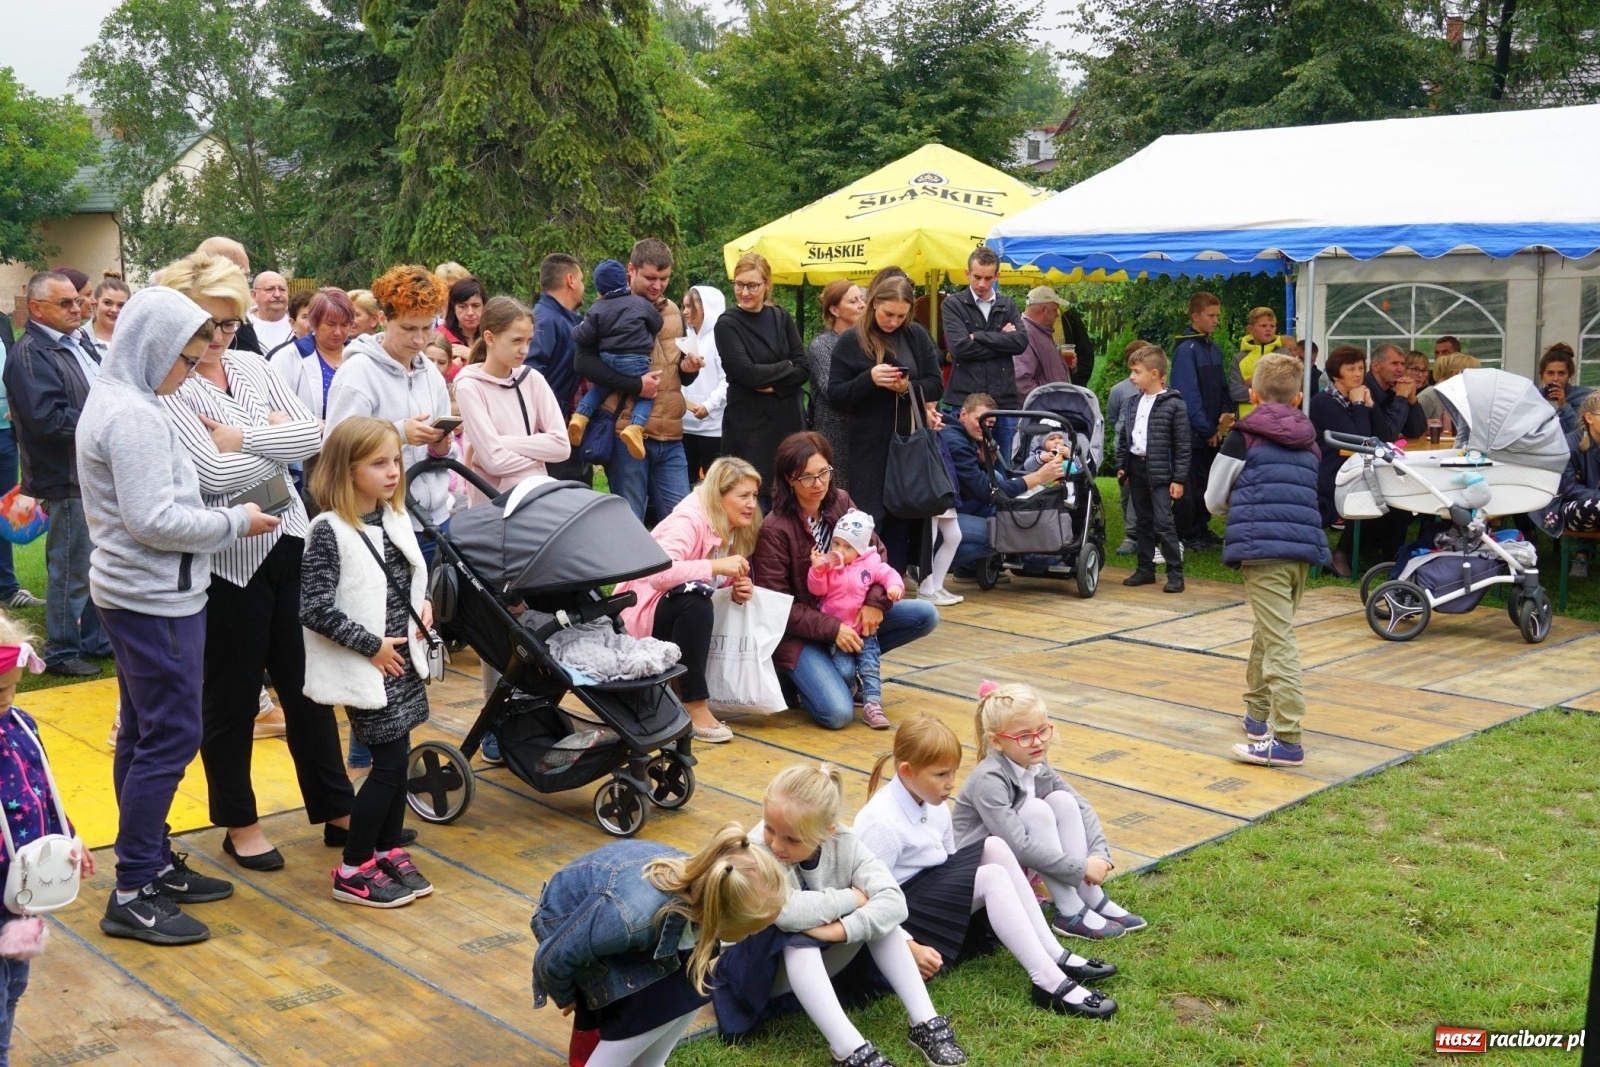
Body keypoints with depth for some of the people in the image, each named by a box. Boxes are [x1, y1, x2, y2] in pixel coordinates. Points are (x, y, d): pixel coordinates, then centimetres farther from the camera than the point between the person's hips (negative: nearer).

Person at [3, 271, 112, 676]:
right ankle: (60, 652, 13)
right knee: (71, 570, 0)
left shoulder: (78, 346, 14)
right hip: (69, 480, -9)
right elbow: (47, 418, -24)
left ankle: (94, 641, 30)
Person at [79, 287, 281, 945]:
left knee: (143, 734, 16)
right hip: (157, 600, -11)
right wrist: (235, 521, -12)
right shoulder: (135, 416, -20)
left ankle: (153, 863, 27)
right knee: (172, 737, -6)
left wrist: (222, 518, 7)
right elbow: (155, 520, -23)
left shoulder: (113, 401, 13)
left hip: (130, 591, 11)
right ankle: (132, 896, 0)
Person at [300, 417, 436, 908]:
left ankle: (390, 849, 30)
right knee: (389, 763, -4)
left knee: (397, 757, 14)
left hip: (403, 660, 7)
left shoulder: (395, 519, 4)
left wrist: (423, 604, 1)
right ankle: (353, 870, 10)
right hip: (367, 667, -7)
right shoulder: (330, 531, -18)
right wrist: (371, 646, -18)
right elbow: (315, 609, -20)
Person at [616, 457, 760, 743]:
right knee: (694, 597, -35)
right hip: (642, 612, -9)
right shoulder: (689, 519, -24)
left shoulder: (732, 529, 2)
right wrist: (715, 566, -38)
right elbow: (658, 574, -39)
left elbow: (722, 581, 8)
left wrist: (738, 589, -14)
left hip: (683, 613, 9)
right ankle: (694, 705, -30)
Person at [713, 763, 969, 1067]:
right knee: (796, 937, -35)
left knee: (878, 914, -19)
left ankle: (926, 1023, -17)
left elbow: (893, 901, -27)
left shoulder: (843, 843, -17)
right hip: (760, 964, -4)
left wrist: (840, 929, -40)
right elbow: (787, 912, -43)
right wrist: (851, 897, -28)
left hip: (821, 958, 4)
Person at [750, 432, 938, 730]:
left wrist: (875, 601, -16)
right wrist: (831, 628, -23)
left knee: (926, 616, -7)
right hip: (800, 632, -6)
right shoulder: (774, 530, -18)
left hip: (848, 614, 6)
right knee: (837, 714, -25)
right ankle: (796, 676, 6)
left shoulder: (840, 502, -2)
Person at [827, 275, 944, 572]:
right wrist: (869, 379, -19)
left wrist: (908, 388, -15)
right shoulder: (851, 342, -1)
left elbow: (936, 385, 6)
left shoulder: (916, 337, 6)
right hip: (870, 447, -3)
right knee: (870, 518, -1)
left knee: (904, 517, 6)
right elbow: (835, 395, -3)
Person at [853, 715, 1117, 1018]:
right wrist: (910, 948, -28)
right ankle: (1048, 982, -25)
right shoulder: (882, 823, -24)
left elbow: (949, 862, 13)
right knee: (992, 877, -21)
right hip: (902, 907, -9)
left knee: (995, 848, -8)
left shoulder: (934, 806, 3)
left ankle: (1054, 955, -9)